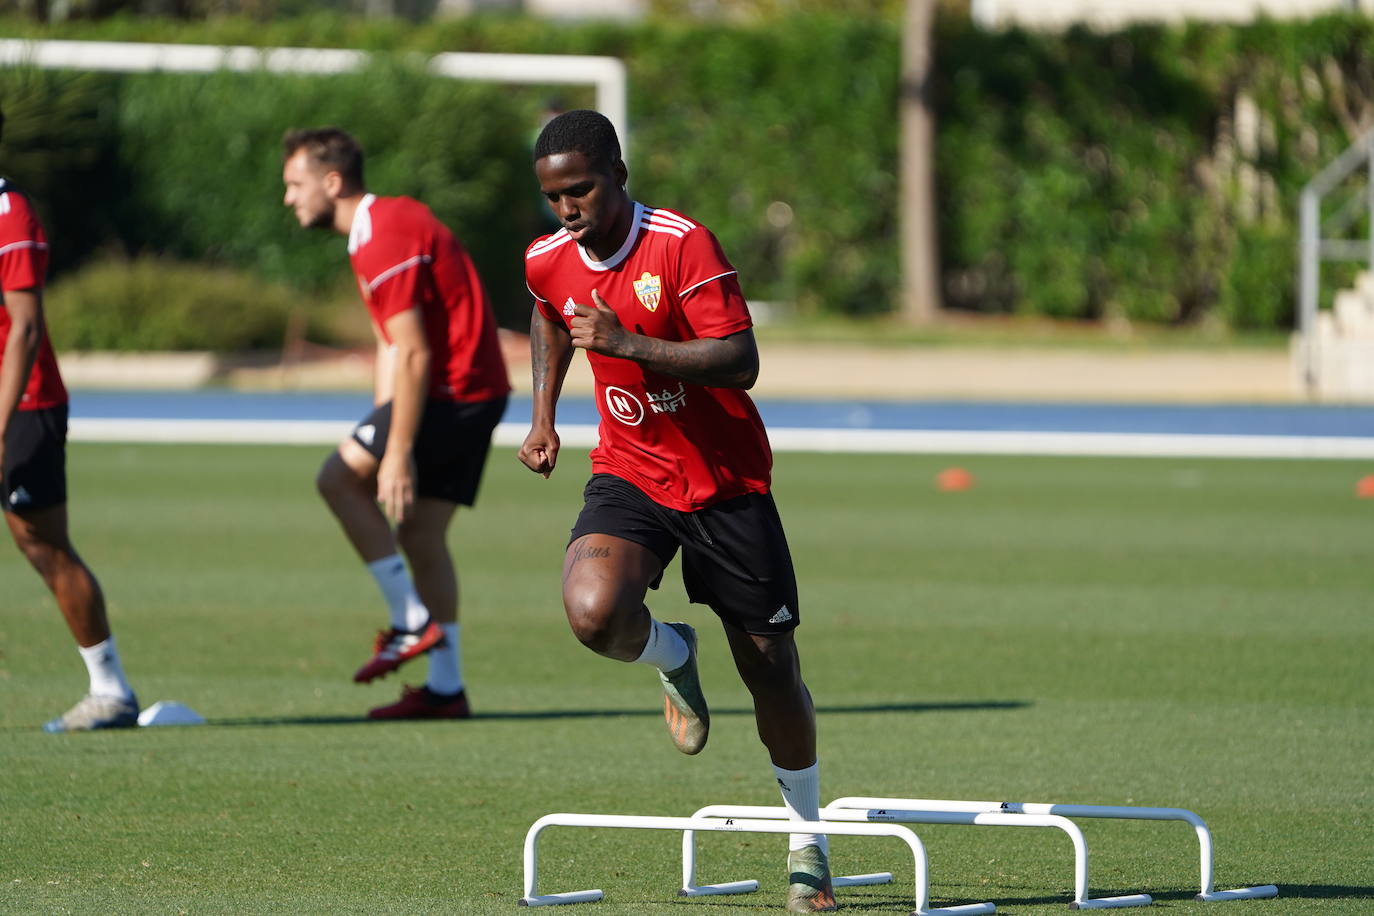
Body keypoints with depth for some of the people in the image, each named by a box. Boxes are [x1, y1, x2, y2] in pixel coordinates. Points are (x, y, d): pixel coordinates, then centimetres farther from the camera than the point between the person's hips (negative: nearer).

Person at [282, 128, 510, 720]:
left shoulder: (383, 242, -18)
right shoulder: (386, 222, 16)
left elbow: (414, 354, -21)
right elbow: (394, 345, 19)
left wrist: (397, 453, -21)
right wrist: (382, 424, 14)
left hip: (454, 389, -10)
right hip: (477, 387, 10)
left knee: (338, 476, -6)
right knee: (421, 532, 10)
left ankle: (412, 621, -3)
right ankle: (445, 688, 11)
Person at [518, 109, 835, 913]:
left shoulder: (685, 245, -19)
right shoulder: (548, 263, -1)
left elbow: (741, 363, -26)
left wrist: (627, 342, -32)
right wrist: (544, 416, 16)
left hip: (726, 480, -3)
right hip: (631, 473, 3)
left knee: (771, 668, 3)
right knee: (594, 611, -28)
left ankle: (808, 843, 24)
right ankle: (674, 660, 8)